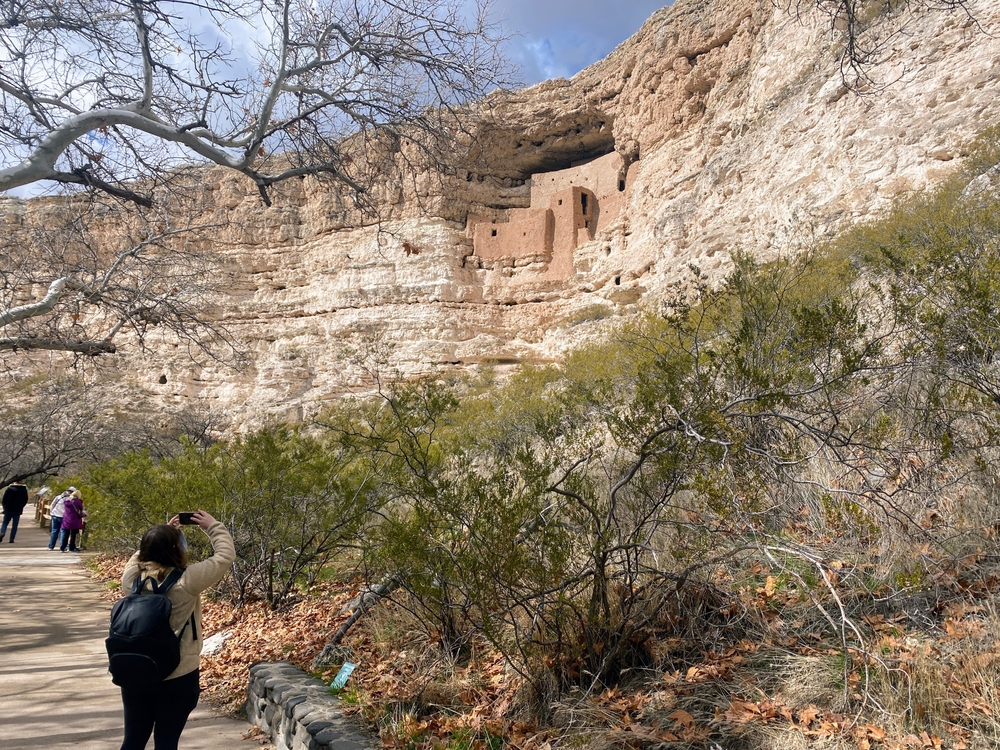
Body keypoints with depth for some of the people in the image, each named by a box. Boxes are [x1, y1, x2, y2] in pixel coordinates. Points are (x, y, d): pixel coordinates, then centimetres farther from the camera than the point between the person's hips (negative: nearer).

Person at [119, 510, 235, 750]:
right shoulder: (186, 580, -19)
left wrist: (165, 533, 14)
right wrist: (213, 526, 1)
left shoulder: (131, 576, -6)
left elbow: (145, 553, 18)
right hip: (178, 676, -5)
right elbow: (226, 556, -9)